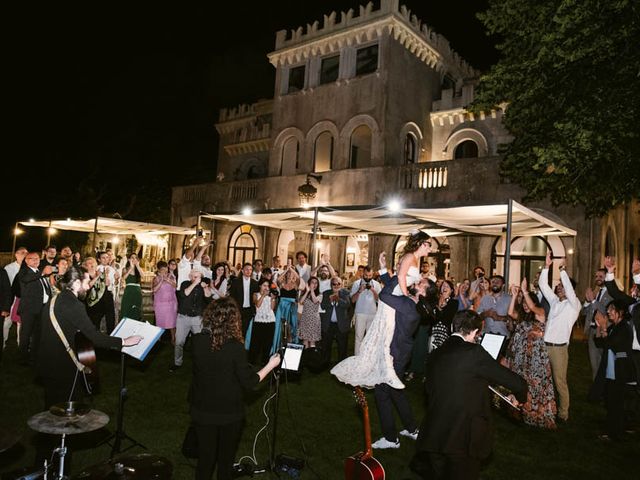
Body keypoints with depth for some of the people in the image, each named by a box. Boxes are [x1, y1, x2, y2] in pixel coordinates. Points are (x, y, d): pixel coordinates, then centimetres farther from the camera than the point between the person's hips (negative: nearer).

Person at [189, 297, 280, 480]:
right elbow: (249, 382, -16)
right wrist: (270, 365, -2)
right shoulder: (235, 347, -26)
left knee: (205, 458, 20)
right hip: (229, 413, -2)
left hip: (202, 410, 3)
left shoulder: (198, 341, -15)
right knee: (226, 459, 22)